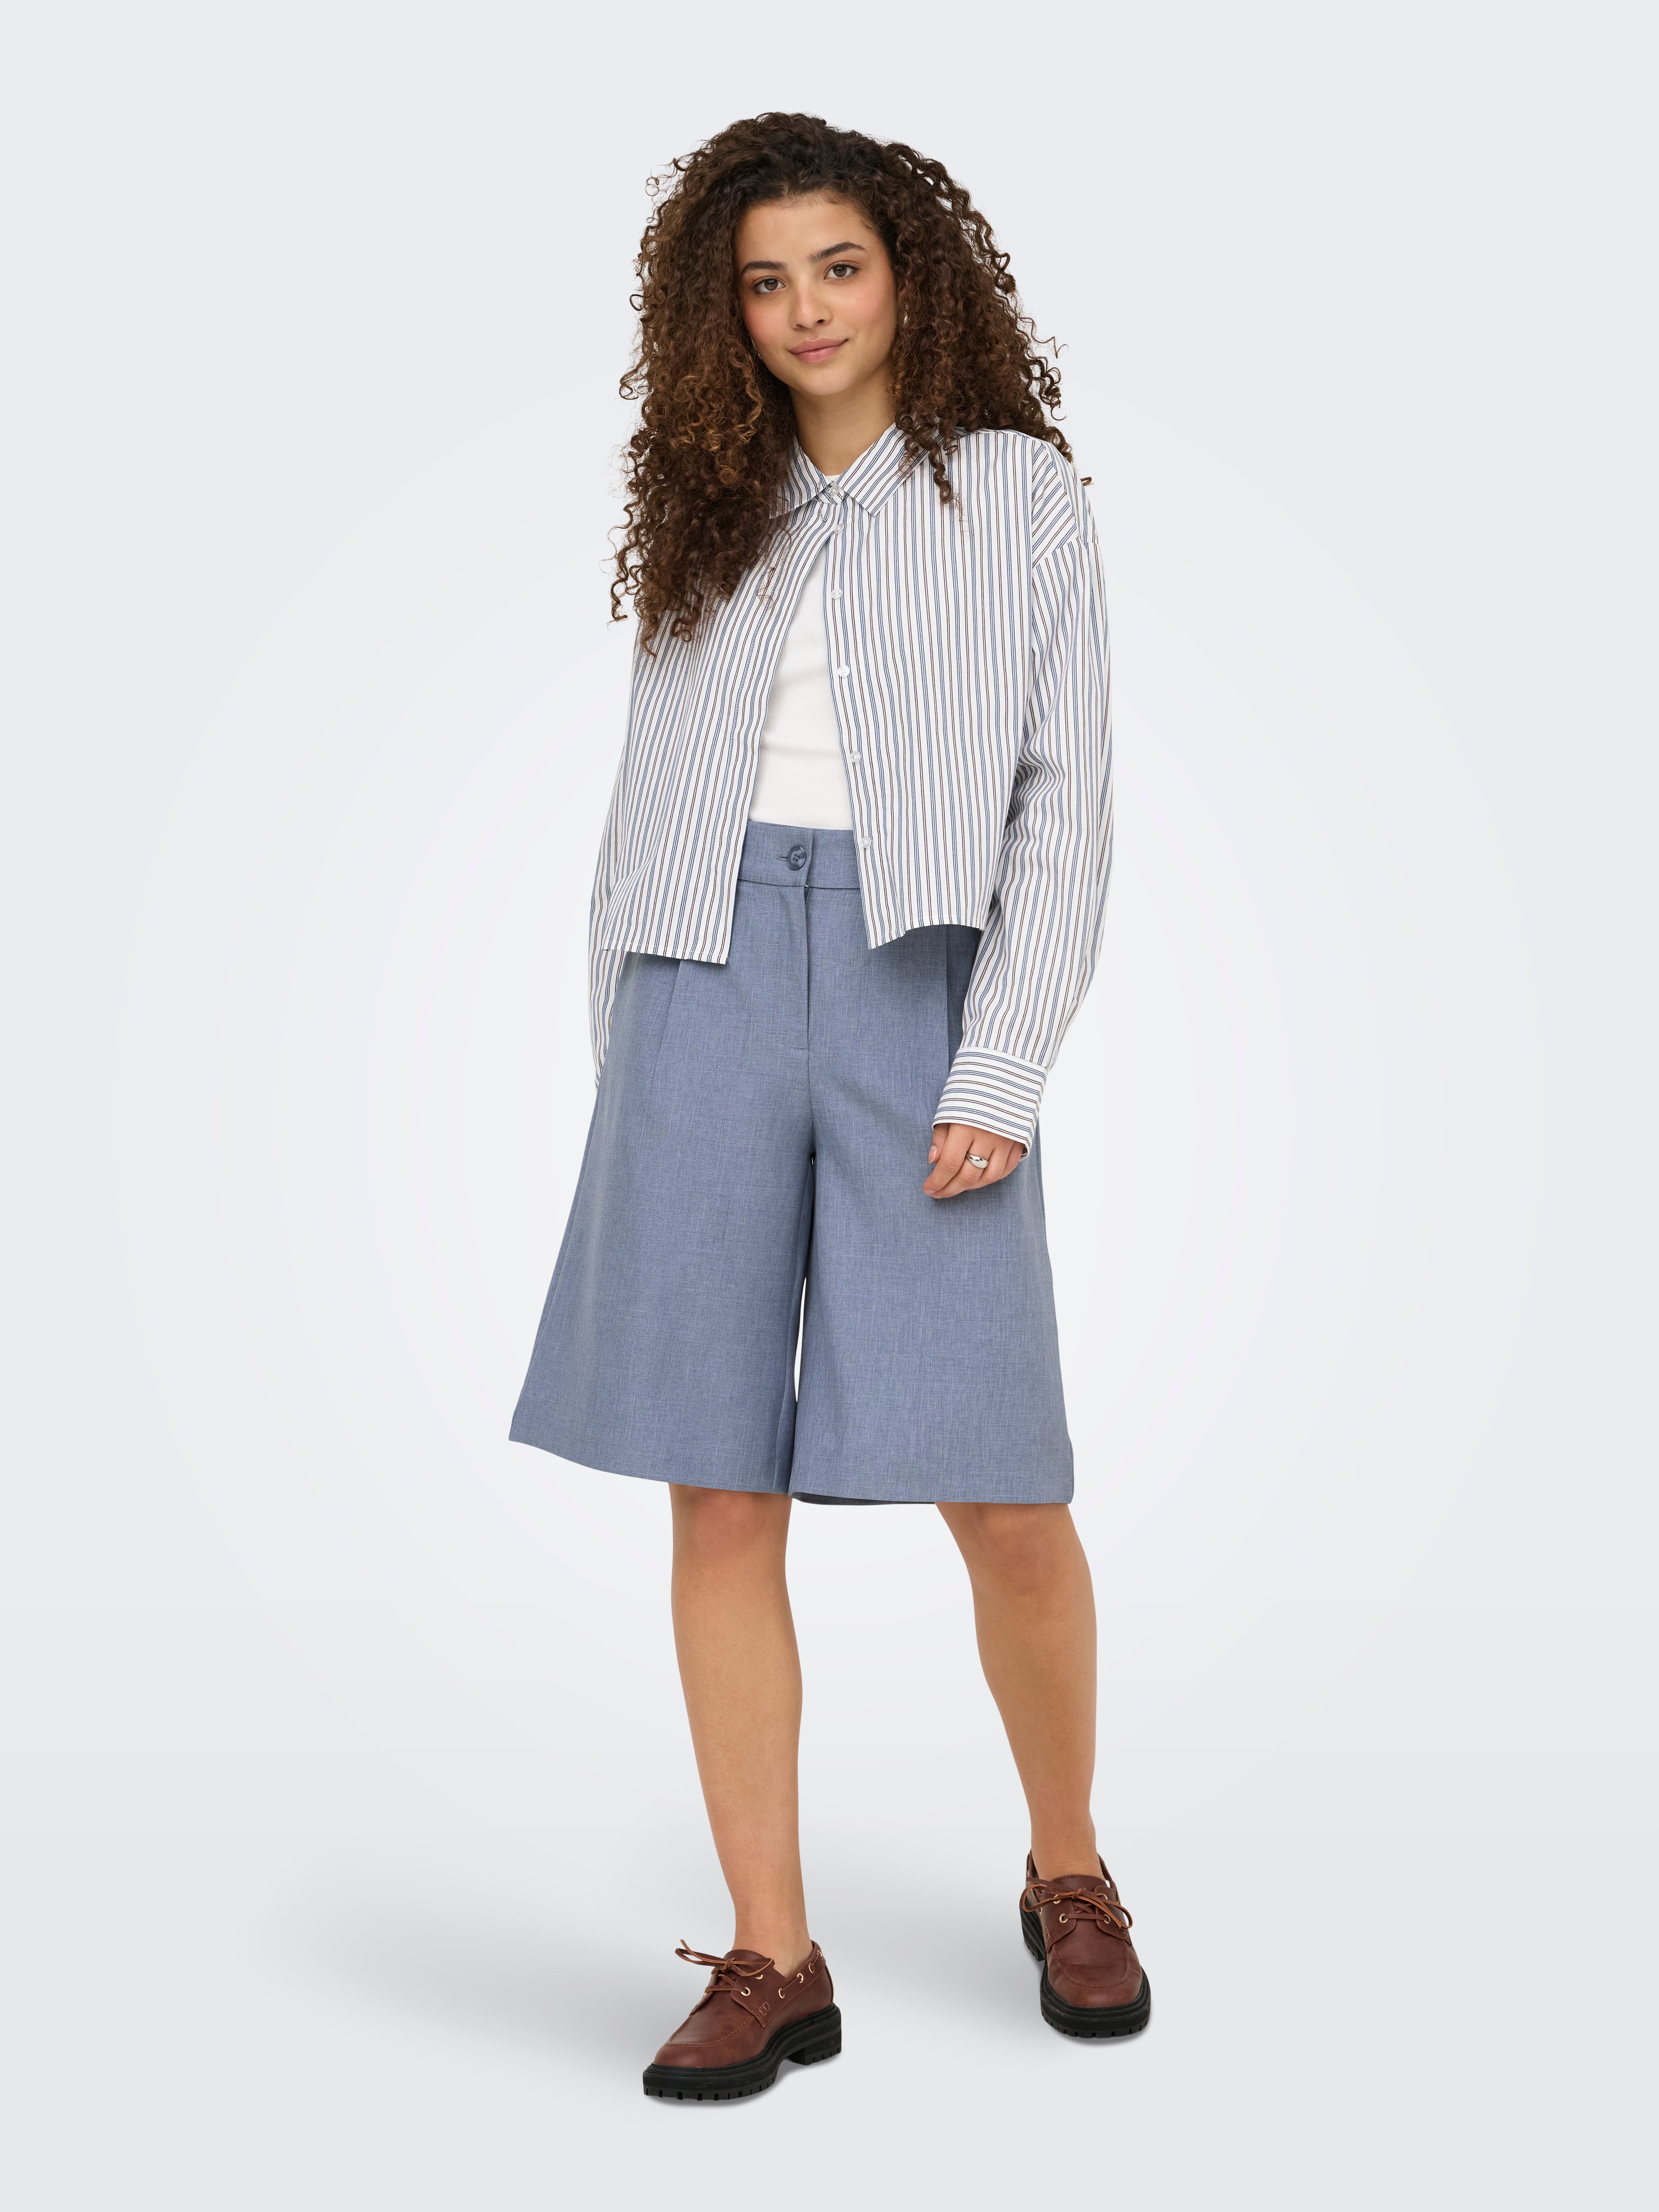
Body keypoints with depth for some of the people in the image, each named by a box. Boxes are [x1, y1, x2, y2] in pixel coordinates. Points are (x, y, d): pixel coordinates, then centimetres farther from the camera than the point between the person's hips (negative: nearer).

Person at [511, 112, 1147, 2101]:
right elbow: (649, 801, 15)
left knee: (1002, 1493, -5)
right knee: (723, 1498, 0)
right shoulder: (710, 517, 15)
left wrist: (1003, 1077, -11)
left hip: (918, 983, -3)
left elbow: (1067, 803, -1)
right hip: (711, 992, 3)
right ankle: (775, 1960, 10)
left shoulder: (1020, 497, 7)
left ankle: (1067, 1874, 22)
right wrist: (619, 1067, 9)